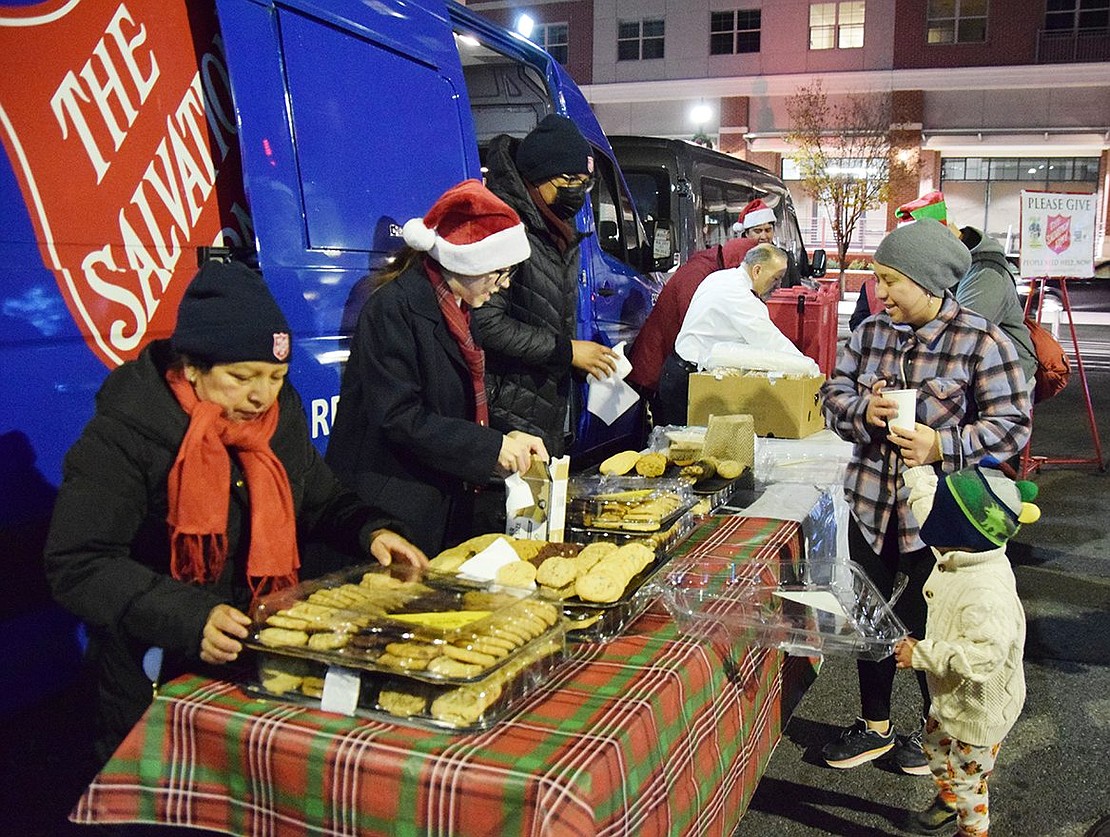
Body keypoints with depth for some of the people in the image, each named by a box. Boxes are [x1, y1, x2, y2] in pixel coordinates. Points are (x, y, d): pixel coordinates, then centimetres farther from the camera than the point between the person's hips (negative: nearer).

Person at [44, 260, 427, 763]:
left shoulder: (281, 411, 4)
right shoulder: (124, 434, -14)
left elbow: (321, 501, 16)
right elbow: (77, 565, -18)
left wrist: (369, 531, -5)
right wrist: (187, 618, -31)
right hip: (161, 679, -4)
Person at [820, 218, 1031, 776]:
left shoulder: (981, 342, -13)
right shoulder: (870, 333, 2)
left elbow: (1012, 424, -12)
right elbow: (834, 394, 5)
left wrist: (941, 446, -24)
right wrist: (863, 410, -17)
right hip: (870, 506, 5)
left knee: (931, 627, 11)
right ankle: (875, 726, 37)